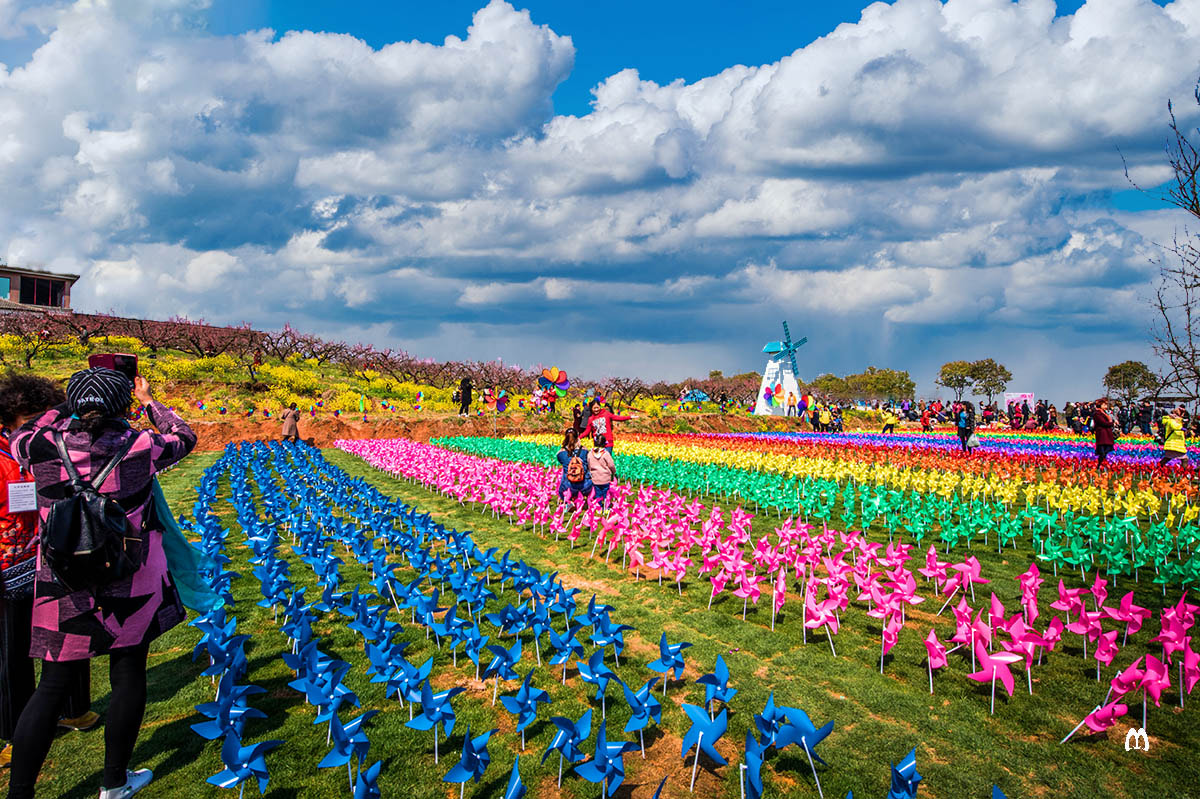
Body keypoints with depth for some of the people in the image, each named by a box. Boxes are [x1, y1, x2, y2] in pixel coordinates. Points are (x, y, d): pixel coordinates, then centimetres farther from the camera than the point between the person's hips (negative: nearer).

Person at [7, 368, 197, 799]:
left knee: (52, 687, 11)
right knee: (128, 678, 13)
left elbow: (19, 438, 16)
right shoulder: (140, 447, -12)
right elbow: (185, 437, 8)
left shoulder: (43, 448, -9)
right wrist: (148, 401, 19)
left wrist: (69, 408, 20)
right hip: (131, 588, -1)